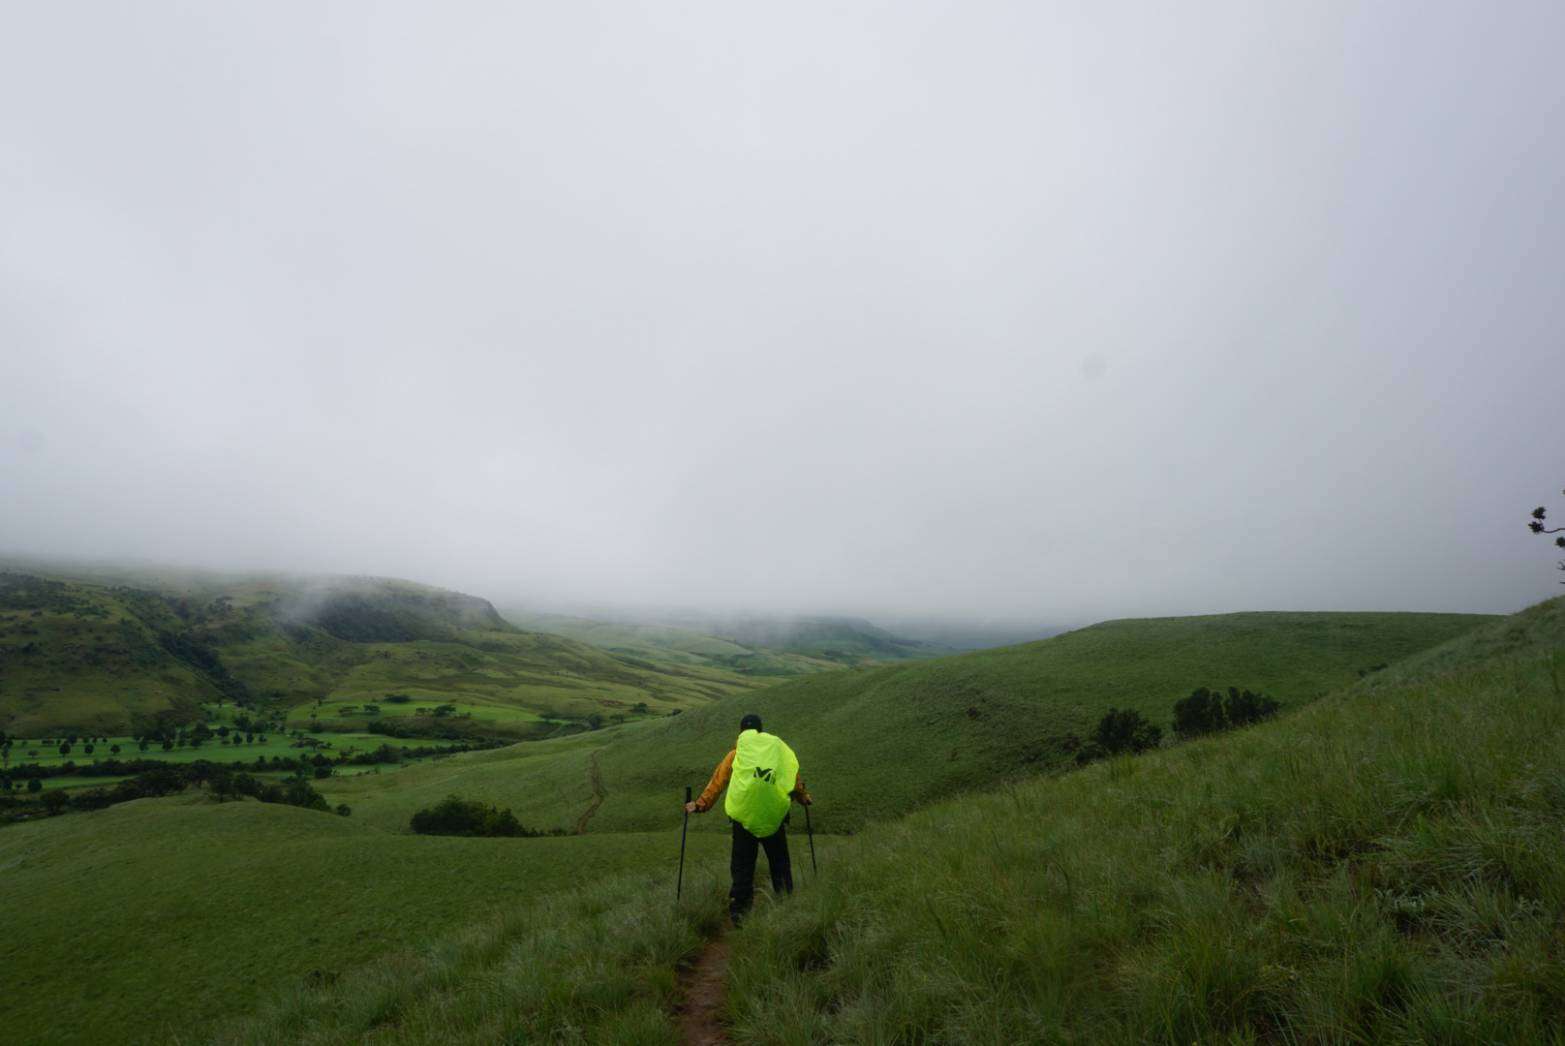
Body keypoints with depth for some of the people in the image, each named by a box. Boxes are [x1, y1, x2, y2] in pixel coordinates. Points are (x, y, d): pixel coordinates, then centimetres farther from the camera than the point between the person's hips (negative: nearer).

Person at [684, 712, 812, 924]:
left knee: (742, 867, 11)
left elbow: (716, 783, 0)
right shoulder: (779, 748, 5)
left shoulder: (735, 755, 2)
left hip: (743, 818, -1)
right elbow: (795, 780, 12)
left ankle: (738, 911, 8)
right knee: (780, 865, 17)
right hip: (775, 818, 1)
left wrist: (700, 805, 7)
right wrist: (803, 798, 28)